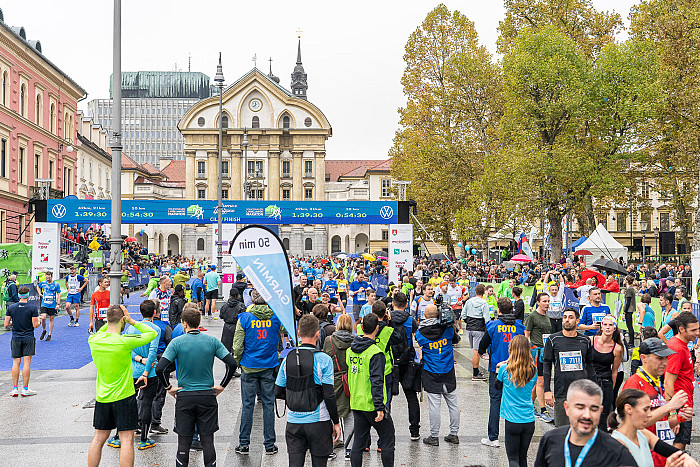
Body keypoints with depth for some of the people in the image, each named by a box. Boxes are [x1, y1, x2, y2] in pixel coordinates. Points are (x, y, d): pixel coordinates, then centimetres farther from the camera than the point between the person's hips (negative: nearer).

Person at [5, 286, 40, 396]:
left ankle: (15, 388, 6)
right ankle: (25, 389, 0)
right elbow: (35, 325, -11)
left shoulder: (11, 308, -1)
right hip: (28, 339, -3)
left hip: (15, 338, 3)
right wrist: (39, 320, 10)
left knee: (16, 363, 7)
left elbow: (6, 324, 1)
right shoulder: (33, 308, -9)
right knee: (27, 363, -1)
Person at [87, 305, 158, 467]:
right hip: (124, 397, -5)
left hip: (102, 398, 5)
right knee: (126, 440, 1)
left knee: (99, 438, 14)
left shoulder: (93, 340, -4)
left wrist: (109, 322, 9)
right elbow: (152, 333, -8)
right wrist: (133, 322, -5)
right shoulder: (124, 342, -19)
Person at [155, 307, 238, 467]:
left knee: (184, 442, 6)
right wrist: (222, 385, 3)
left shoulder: (177, 342, -6)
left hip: (184, 396, -1)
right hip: (207, 396, 1)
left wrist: (168, 387, 0)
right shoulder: (212, 341, -2)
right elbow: (231, 364, -6)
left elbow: (160, 368, -13)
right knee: (207, 440, 7)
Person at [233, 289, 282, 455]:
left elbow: (237, 346, -6)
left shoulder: (244, 318, -8)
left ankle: (244, 444, 11)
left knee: (247, 405, 5)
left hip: (249, 367, -1)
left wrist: (239, 362, 7)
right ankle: (270, 444, 12)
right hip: (269, 367, 1)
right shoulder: (276, 317, -4)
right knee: (268, 404, 6)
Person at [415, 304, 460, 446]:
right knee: (453, 404, 12)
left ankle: (434, 436, 8)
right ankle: (454, 434, 19)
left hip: (431, 373, -2)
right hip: (448, 372, 2)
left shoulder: (420, 333, -11)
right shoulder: (448, 328, -7)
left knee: (434, 405, 2)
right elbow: (456, 340, 12)